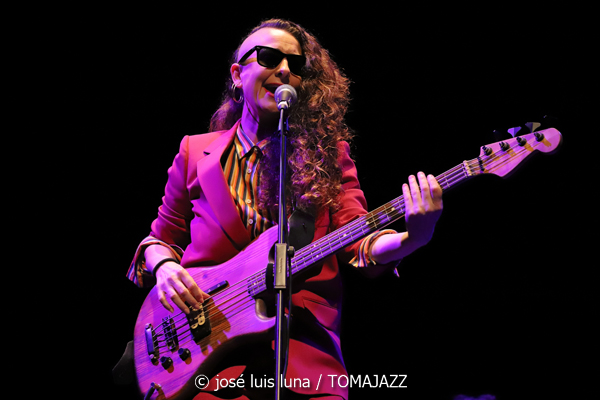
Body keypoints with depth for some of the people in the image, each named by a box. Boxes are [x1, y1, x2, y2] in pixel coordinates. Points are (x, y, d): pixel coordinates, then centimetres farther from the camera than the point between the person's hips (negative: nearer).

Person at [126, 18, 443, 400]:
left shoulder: (328, 154, 10)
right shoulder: (195, 152, 12)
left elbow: (357, 244, 0)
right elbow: (161, 238, 20)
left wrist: (412, 238, -20)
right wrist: (164, 267, -3)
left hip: (304, 345, 0)